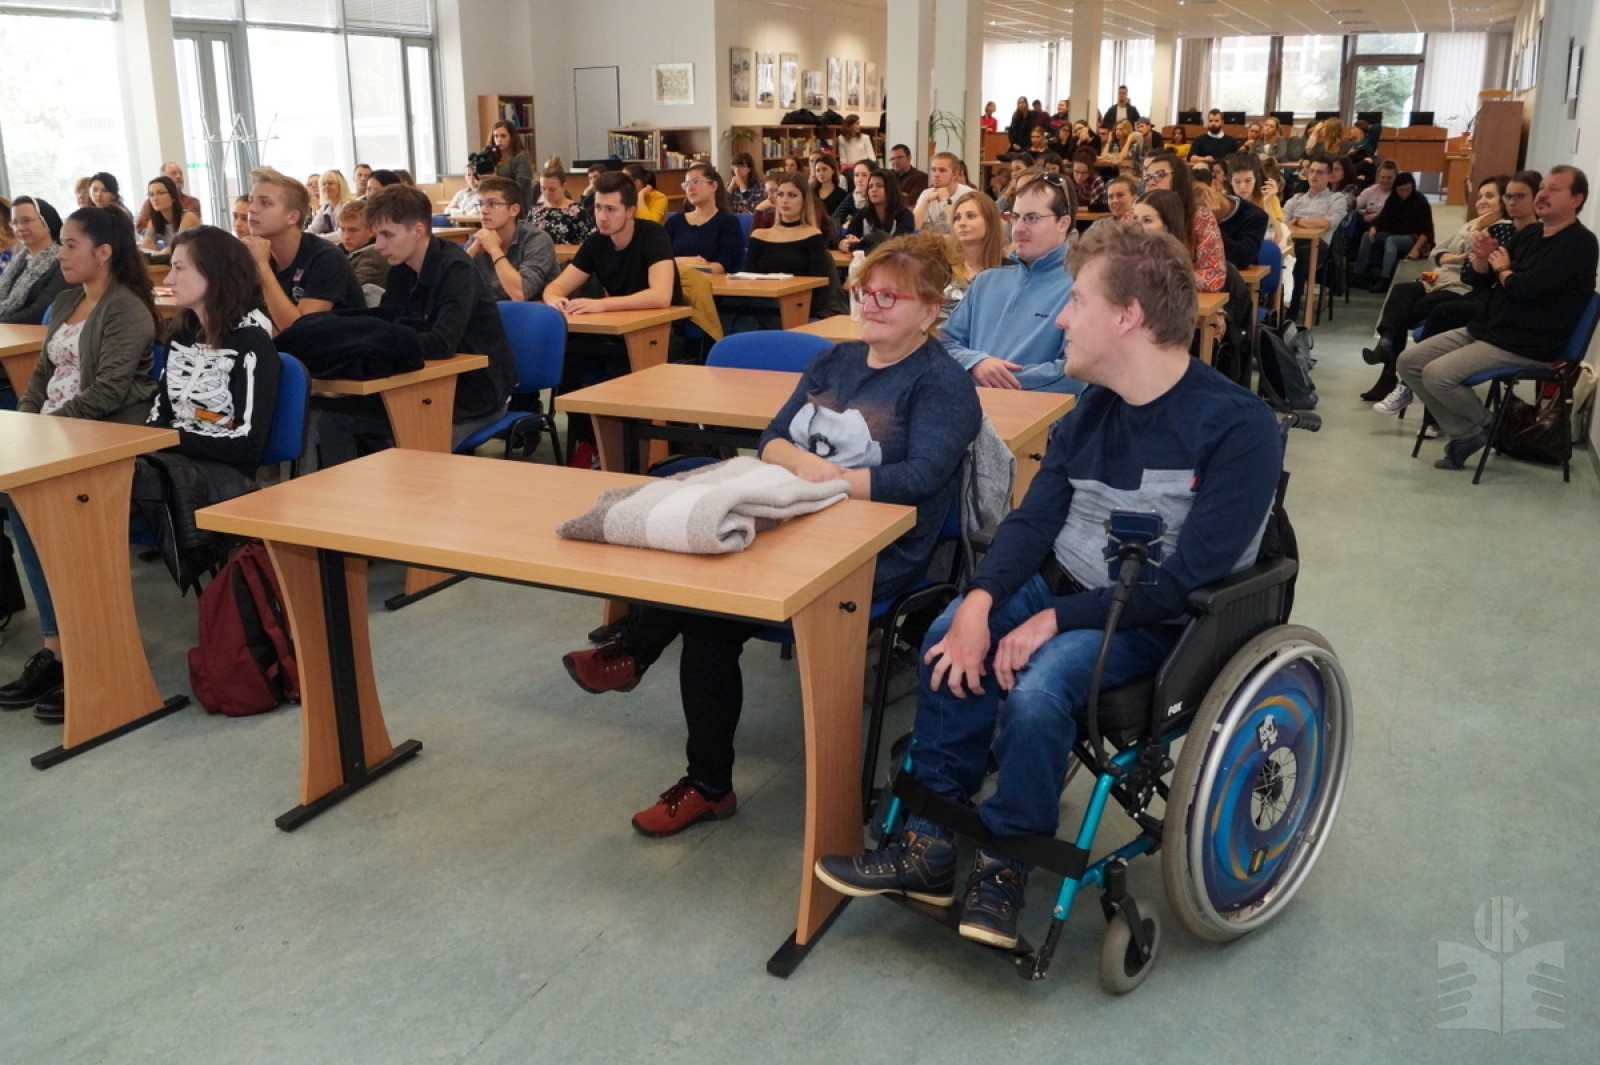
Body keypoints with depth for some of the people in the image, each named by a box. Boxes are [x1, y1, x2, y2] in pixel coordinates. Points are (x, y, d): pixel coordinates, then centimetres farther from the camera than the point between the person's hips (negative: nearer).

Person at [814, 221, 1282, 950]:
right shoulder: (1093, 406, 5)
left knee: (1037, 685, -31)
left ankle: (1005, 865, -8)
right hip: (1065, 591, 7)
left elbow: (1188, 580, -23)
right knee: (951, 637, -19)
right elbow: (1034, 520, -1)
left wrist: (1056, 618, -25)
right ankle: (932, 843, -9)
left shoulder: (1237, 426, -18)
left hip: (1157, 624, -6)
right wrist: (980, 600, -20)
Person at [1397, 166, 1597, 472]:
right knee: (1408, 363, -2)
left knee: (1437, 375, -25)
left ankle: (1485, 426, 3)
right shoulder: (1529, 234, 14)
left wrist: (1503, 270, -3)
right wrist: (1482, 258, -8)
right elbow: (1478, 280, 14)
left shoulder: (1579, 244, -13)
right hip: (1483, 330, 9)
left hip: (1524, 346, -9)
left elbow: (1525, 288, -25)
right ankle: (1464, 434, 2)